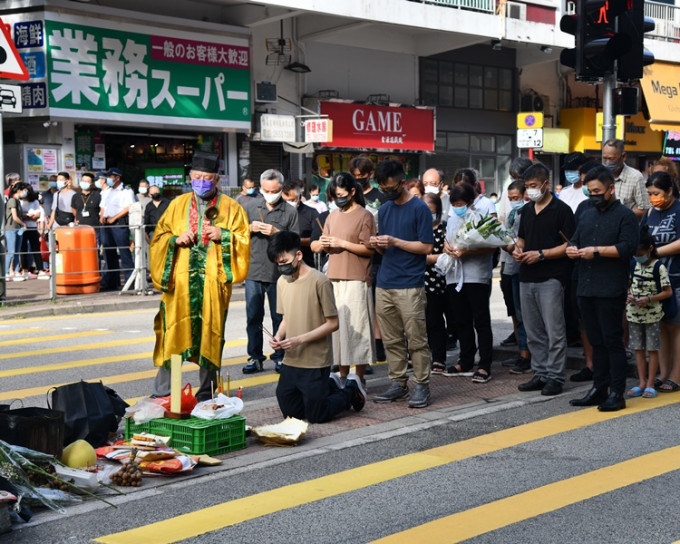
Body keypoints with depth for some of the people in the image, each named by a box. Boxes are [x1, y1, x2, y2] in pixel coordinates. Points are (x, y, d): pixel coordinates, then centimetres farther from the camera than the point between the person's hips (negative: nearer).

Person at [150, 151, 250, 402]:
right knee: (172, 332, -1)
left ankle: (206, 389, 11)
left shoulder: (230, 207, 8)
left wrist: (223, 236, -11)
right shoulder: (178, 205, 13)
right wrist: (176, 239, -7)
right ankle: (162, 390, 6)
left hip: (213, 280, -1)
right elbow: (158, 237, 13)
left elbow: (244, 240, 5)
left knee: (210, 333, 1)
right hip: (180, 280, 1)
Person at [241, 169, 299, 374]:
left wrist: (276, 233, -15)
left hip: (278, 272, -1)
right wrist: (250, 229, -6)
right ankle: (255, 357, 13)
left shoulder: (290, 212, 2)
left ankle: (279, 356, 15)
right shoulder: (251, 206, 8)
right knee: (253, 317, 4)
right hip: (253, 271, 2)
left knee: (279, 317, 5)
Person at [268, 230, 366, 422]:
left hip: (315, 362, -7)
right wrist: (279, 336, -6)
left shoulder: (319, 281, -15)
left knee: (317, 416, -3)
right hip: (290, 361, 7)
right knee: (290, 412, 11)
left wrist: (299, 339, -21)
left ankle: (351, 390, 22)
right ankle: (331, 385, 31)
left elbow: (332, 323, -14)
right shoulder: (282, 281, 5)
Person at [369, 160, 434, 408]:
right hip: (384, 285, 6)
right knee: (391, 340, 8)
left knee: (416, 340, -2)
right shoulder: (384, 210, 15)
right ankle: (397, 384, 16)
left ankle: (422, 386, 4)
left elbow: (426, 247, -8)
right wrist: (377, 244, -3)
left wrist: (395, 242, -15)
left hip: (410, 286, -6)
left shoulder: (419, 208, -4)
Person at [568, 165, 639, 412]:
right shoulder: (587, 215, 19)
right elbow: (575, 241, 23)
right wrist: (572, 249, 0)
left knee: (613, 341, -5)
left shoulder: (625, 215, -3)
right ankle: (599, 389, 18)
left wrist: (596, 251, -17)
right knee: (596, 342, 12)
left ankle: (617, 393, -1)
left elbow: (628, 247, -14)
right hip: (586, 288, 7)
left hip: (611, 290, -7)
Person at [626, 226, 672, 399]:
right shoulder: (634, 265, 6)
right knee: (638, 349, 8)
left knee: (652, 349, 1)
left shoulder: (658, 267, -10)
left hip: (652, 314, -5)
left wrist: (649, 299, -20)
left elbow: (668, 292, -9)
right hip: (634, 313, 5)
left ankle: (650, 384, 6)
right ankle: (642, 382, 14)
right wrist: (629, 295, -5)